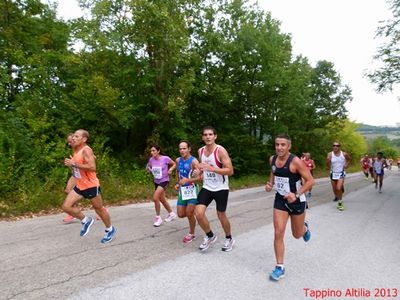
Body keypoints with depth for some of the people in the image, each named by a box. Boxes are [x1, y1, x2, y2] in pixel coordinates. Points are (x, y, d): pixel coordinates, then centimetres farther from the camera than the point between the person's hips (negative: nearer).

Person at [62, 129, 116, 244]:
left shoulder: (86, 150, -19)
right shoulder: (76, 150, 9)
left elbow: (92, 167, -31)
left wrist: (74, 164, -28)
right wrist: (70, 163, 8)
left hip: (91, 185, -8)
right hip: (80, 186, 8)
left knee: (99, 209, 7)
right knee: (66, 206, 0)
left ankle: (110, 230, 28)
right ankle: (86, 221, 20)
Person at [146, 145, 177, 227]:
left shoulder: (165, 158, -17)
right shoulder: (151, 159, -5)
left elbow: (174, 164, -2)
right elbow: (150, 168, 13)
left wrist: (170, 169, -19)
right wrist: (148, 169, -9)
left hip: (164, 181, -6)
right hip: (156, 182, 6)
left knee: (155, 198, -19)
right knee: (162, 200, 18)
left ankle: (158, 218, 1)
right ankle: (171, 214, 41)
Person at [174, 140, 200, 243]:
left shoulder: (193, 161, -15)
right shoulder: (178, 160, 5)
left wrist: (188, 180, -29)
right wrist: (178, 183, 14)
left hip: (192, 189, -6)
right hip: (182, 190, 6)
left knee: (189, 213, -5)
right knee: (181, 214, 8)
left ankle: (191, 234, 18)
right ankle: (193, 212, 39)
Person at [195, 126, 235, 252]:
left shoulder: (221, 150, -17)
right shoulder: (201, 151, 2)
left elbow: (230, 171, -22)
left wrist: (211, 168, -30)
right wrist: (201, 171, 0)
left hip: (221, 188, -4)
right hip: (207, 187, 5)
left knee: (221, 215, 8)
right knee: (198, 213, -8)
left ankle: (229, 239, 35)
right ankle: (210, 236, 18)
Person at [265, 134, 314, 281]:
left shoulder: (295, 161, -21)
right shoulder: (272, 159, -4)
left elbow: (310, 181, -17)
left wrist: (296, 195, -28)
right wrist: (270, 184, -2)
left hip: (296, 201, -3)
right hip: (280, 200, 4)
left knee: (297, 234, 15)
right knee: (278, 233, -4)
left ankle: (305, 227, 53)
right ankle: (280, 267, 9)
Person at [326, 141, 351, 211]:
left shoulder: (344, 154, -7)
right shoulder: (330, 154, -9)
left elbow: (349, 159, 15)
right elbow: (328, 165, -12)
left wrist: (346, 165, 1)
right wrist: (328, 161, -31)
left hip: (341, 173, -2)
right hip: (333, 173, 2)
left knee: (339, 188, -15)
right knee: (334, 189, 14)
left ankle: (340, 202, 3)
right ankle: (336, 197, 43)